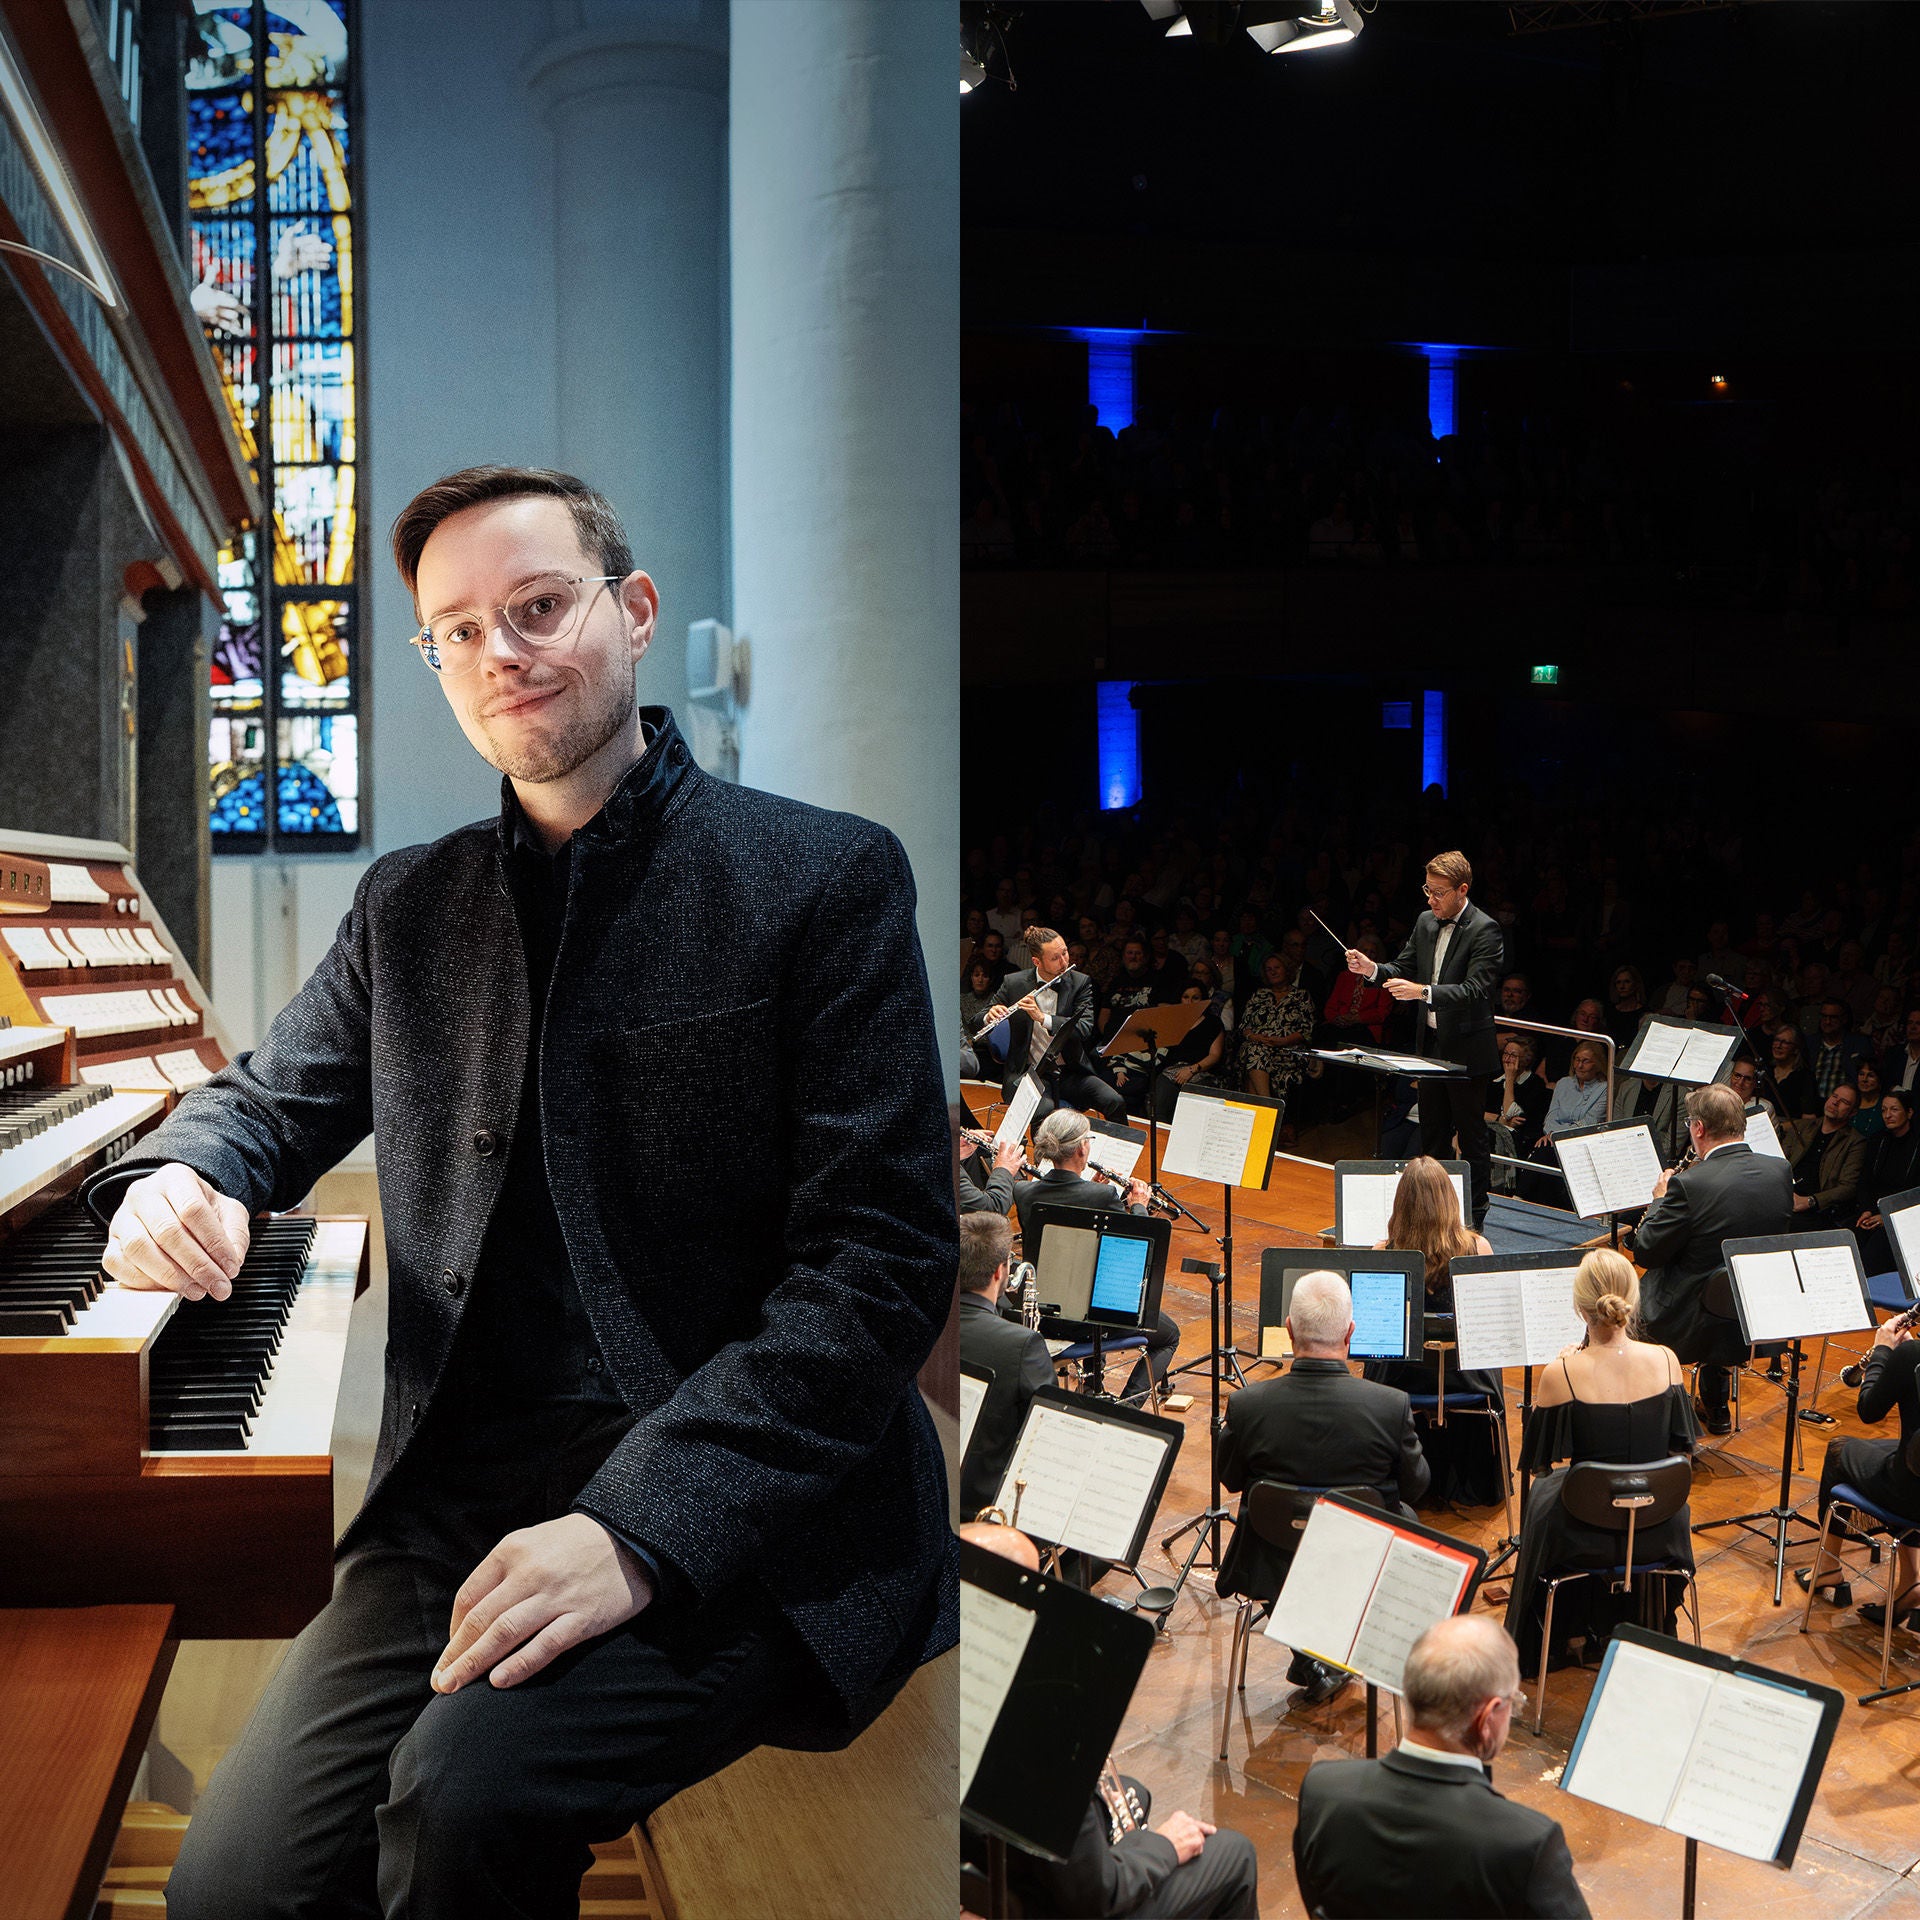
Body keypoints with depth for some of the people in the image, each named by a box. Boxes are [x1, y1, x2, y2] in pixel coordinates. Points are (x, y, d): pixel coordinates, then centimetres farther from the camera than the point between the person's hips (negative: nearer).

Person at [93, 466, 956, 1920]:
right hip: (459, 1506, 5)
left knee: (467, 1785, -29)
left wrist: (641, 1530, -21)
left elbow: (884, 1255, -10)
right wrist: (176, 1179, -1)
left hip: (735, 1518, -4)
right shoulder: (410, 903, 16)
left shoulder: (827, 878, -2)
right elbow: (270, 1099, 26)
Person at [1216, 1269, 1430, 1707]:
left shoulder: (1247, 1405, -21)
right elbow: (1415, 1487, -6)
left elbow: (1230, 1480, -3)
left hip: (1270, 1568, 1)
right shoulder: (1392, 1406, -24)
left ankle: (1310, 1659, 33)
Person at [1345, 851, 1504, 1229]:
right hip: (1431, 1045, 7)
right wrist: (1372, 969, -7)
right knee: (1432, 1134, 15)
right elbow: (1404, 968, 13)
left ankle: (1473, 1218, 12)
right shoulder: (1425, 922, 7)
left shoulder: (1484, 930, -15)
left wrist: (1423, 992, -35)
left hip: (1467, 1051, -7)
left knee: (1472, 1136, 3)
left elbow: (1475, 990, -24)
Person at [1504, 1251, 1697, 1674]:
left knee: (1543, 1490, 32)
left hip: (1586, 1533, -2)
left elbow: (1537, 1463, -8)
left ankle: (1546, 1646, 49)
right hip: (1658, 1530, 3)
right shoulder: (1665, 1361, -14)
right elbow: (1682, 1445, 1)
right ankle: (1643, 1625, 56)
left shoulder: (1561, 1374, -23)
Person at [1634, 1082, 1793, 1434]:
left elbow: (1645, 1252, -15)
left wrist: (1660, 1200, 3)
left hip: (1695, 1328, -6)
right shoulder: (1780, 1172, -6)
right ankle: (1715, 1408, 43)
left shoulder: (1690, 1184, -25)